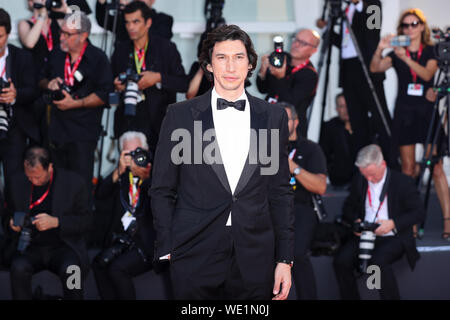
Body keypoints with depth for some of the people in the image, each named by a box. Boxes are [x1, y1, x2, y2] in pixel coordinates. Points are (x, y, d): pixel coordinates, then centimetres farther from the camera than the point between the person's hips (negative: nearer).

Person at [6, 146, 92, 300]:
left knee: (70, 270, -35)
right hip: (30, 246, 2)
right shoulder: (18, 182, 6)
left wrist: (56, 222, -19)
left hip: (63, 245, -2)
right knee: (18, 267, -31)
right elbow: (10, 212, 19)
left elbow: (85, 220, -3)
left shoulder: (74, 182, -4)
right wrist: (13, 223, -6)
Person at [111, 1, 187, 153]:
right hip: (128, 124, 2)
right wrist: (117, 87, -3)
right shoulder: (120, 52, 11)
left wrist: (158, 78, -15)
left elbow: (183, 84, -1)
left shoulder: (166, 48, 2)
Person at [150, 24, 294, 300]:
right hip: (195, 260, -1)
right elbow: (162, 190, 4)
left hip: (254, 262, 2)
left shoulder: (273, 117, 7)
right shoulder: (180, 115, 2)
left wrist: (285, 259, 5)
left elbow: (280, 192, 9)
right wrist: (165, 254, -2)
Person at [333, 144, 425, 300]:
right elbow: (349, 207, 21)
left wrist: (393, 224, -17)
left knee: (378, 262, -35)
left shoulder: (403, 182, -6)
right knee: (341, 261, -20)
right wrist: (355, 221, -3)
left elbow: (419, 212, -4)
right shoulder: (359, 181, 8)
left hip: (394, 237, -5)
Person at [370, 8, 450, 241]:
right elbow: (375, 68, -6)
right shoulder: (396, 53, 10)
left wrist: (406, 59, -26)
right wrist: (380, 49, -23)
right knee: (408, 167, 1)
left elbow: (427, 74, -13)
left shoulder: (431, 52, 5)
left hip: (427, 110, -2)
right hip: (404, 111, 2)